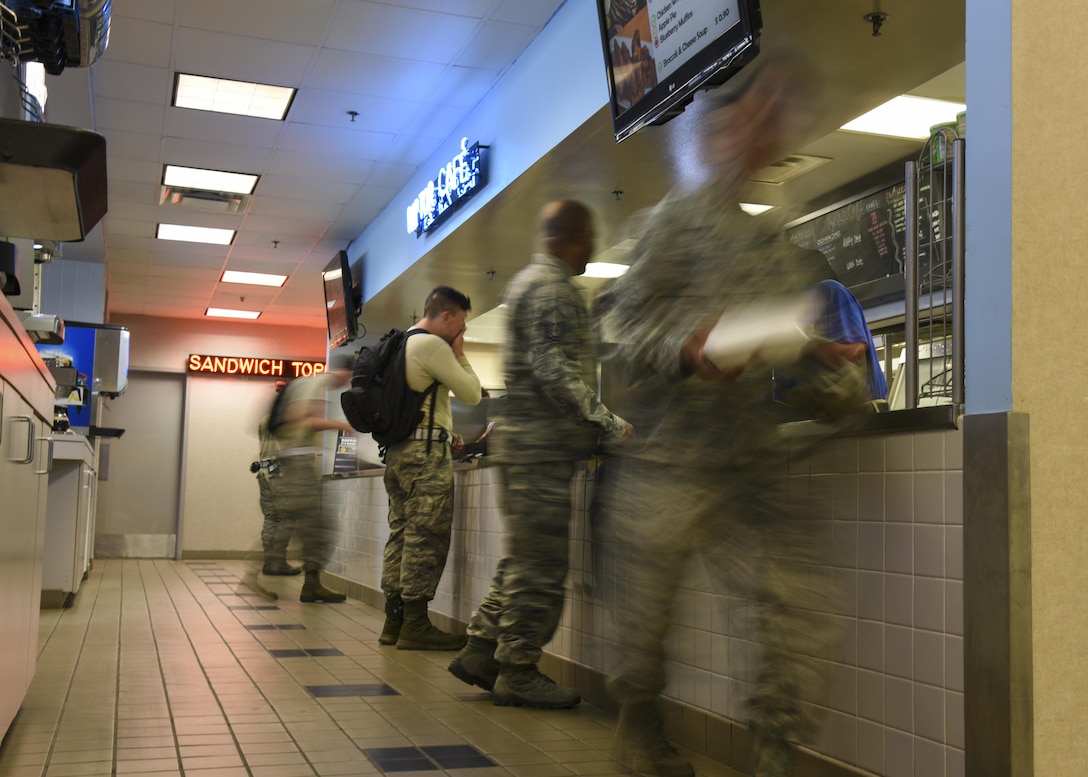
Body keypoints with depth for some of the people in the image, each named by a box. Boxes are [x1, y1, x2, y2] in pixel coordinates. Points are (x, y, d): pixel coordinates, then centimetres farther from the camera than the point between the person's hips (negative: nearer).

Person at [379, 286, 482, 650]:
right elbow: (472, 394, -9)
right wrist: (459, 356, 4)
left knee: (401, 533, 10)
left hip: (397, 449, 10)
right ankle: (415, 625, -8)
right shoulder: (433, 346, -11)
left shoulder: (399, 344, 20)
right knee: (427, 538, -8)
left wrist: (443, 431, 21)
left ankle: (394, 620, 12)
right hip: (426, 452, -10)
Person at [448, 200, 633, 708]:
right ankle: (517, 672, 2)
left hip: (522, 437, 10)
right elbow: (554, 370, -22)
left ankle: (481, 653, 18)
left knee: (525, 558, 14)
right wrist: (609, 425, -26)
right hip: (541, 442, -10)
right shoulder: (551, 287, -11)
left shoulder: (529, 281, 22)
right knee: (539, 565, -5)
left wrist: (596, 426, 25)